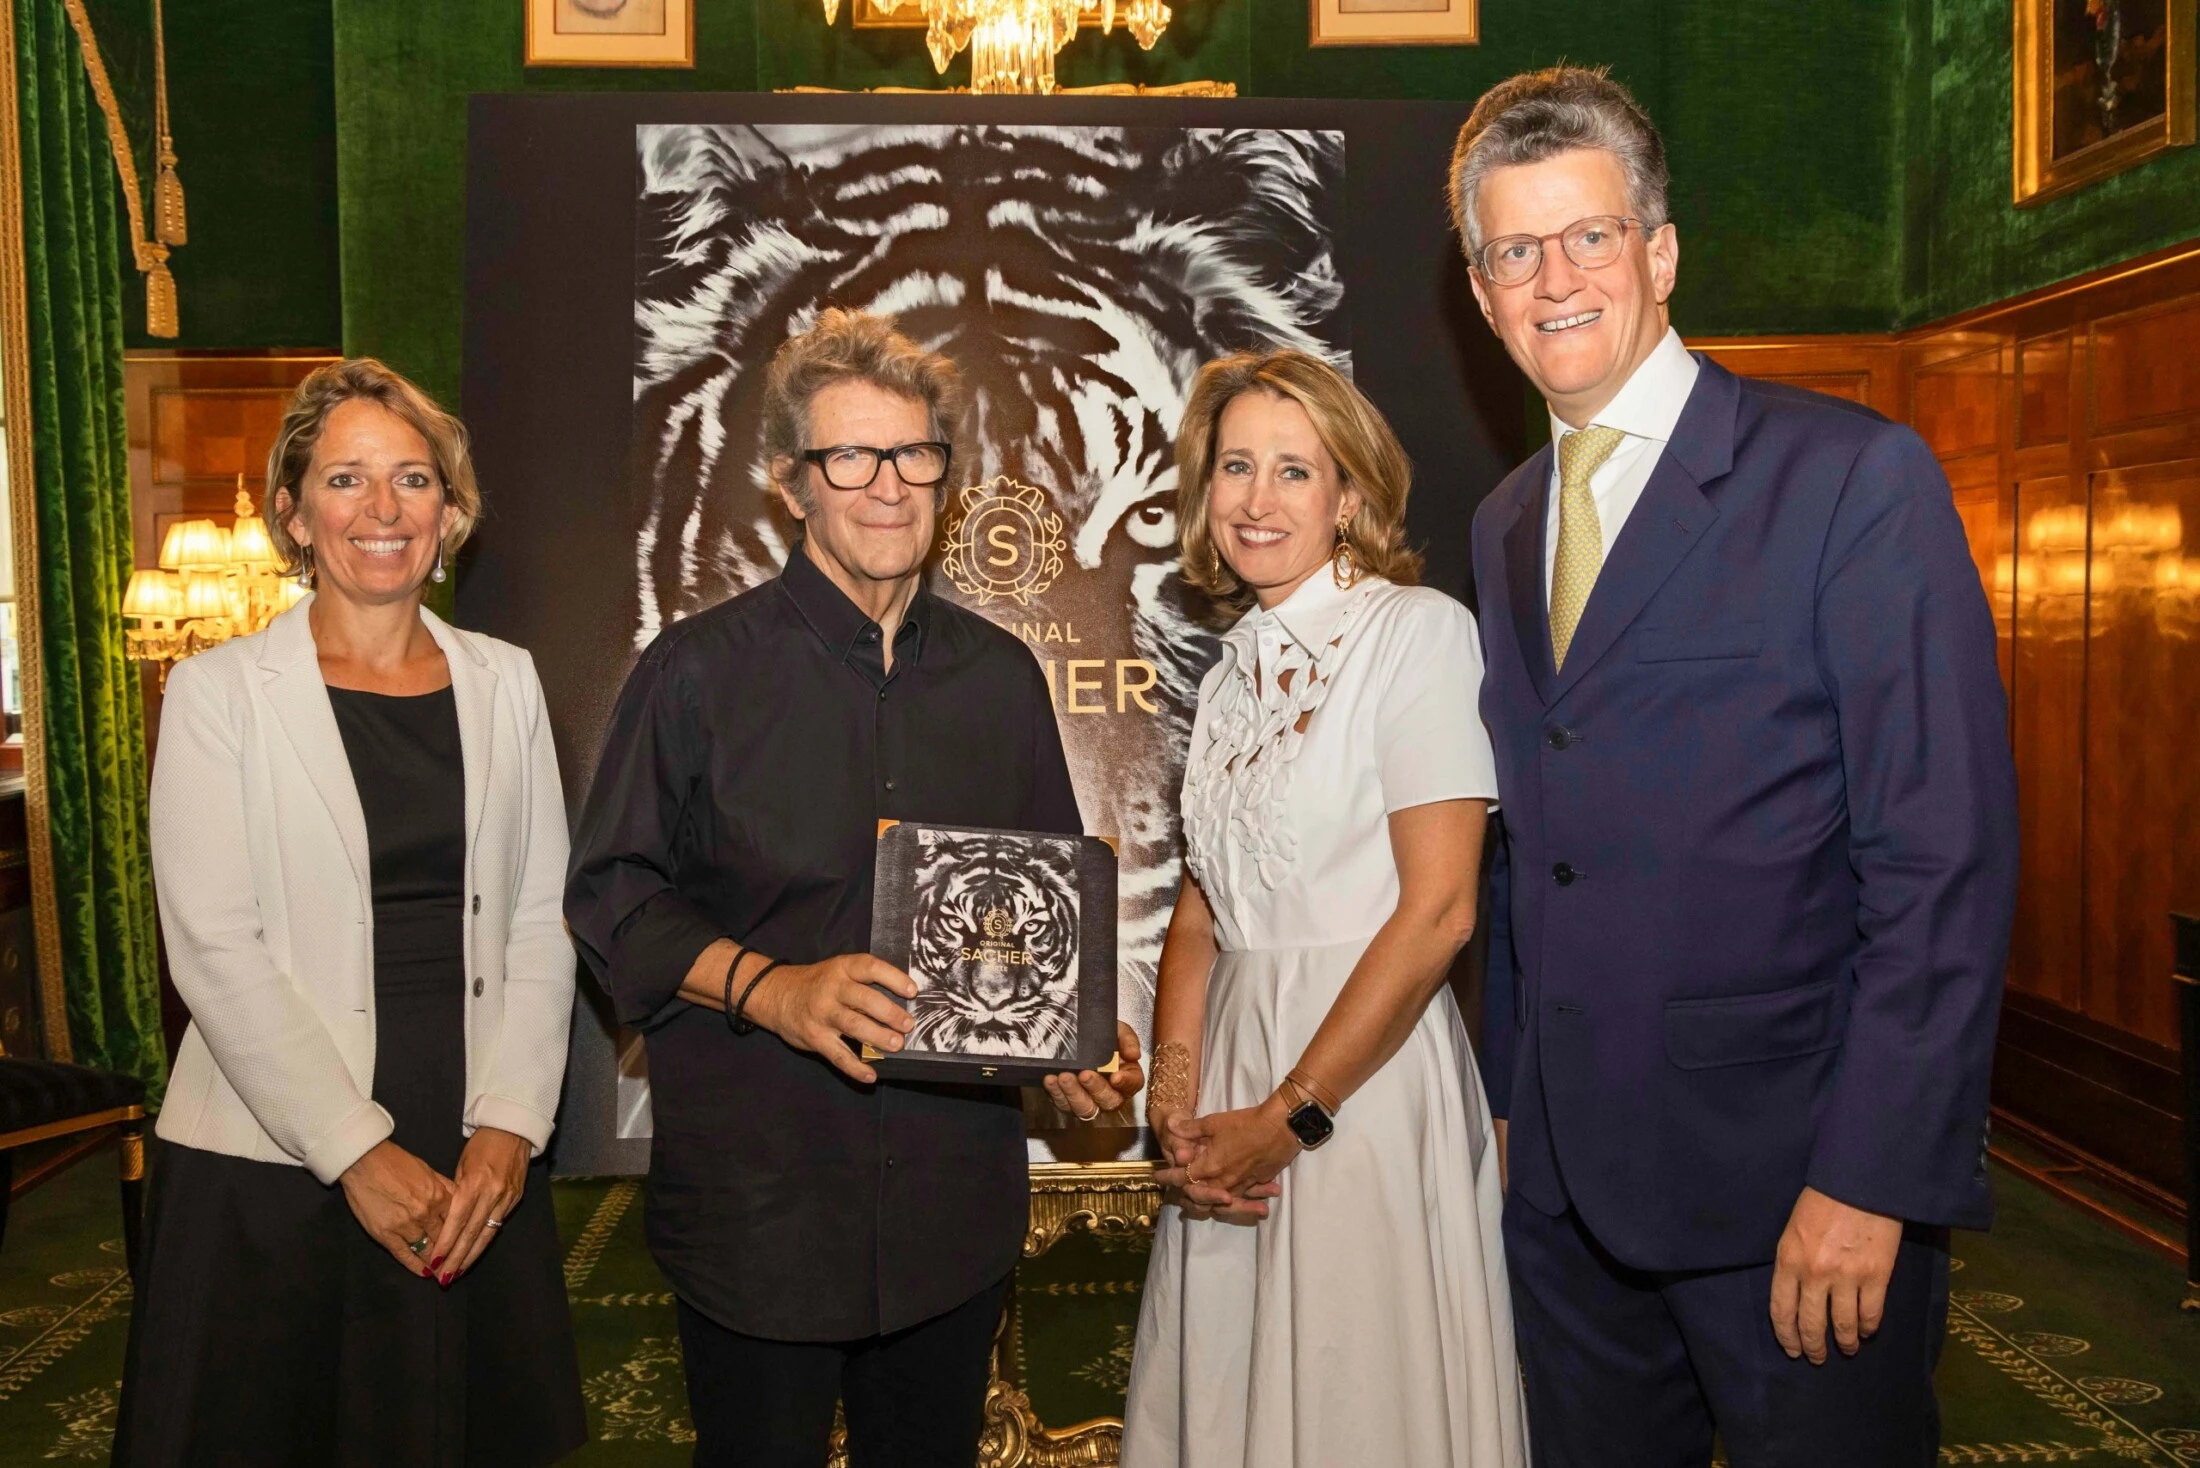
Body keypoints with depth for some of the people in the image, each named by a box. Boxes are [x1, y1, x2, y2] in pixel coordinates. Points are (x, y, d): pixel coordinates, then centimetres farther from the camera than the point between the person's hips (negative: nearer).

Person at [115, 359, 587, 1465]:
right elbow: (213, 948, -9)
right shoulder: (220, 691, -2)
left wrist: (509, 1127, -6)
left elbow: (540, 920, 4)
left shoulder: (502, 681, 7)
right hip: (273, 1174, -3)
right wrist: (359, 1153, -13)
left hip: (478, 1170, 3)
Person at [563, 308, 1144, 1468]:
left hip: (956, 1191, 4)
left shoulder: (1000, 675, 7)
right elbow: (610, 894, -5)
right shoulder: (702, 668, -5)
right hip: (755, 1191, -3)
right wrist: (770, 988, -20)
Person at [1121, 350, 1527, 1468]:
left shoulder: (1418, 631, -10)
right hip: (1235, 1069, 6)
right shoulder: (1234, 672, 11)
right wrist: (1177, 1105, -3)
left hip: (1369, 1071, -6)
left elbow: (1438, 912, -16)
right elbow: (1201, 908, 11)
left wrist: (1289, 1116, -14)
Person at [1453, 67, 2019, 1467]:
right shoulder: (1504, 525, 10)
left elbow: (1947, 862, -14)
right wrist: (1513, 1099, 10)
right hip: (1568, 1182, 6)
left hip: (1795, 1186, -5)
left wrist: (1871, 1181, -17)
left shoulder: (1857, 476, -10)